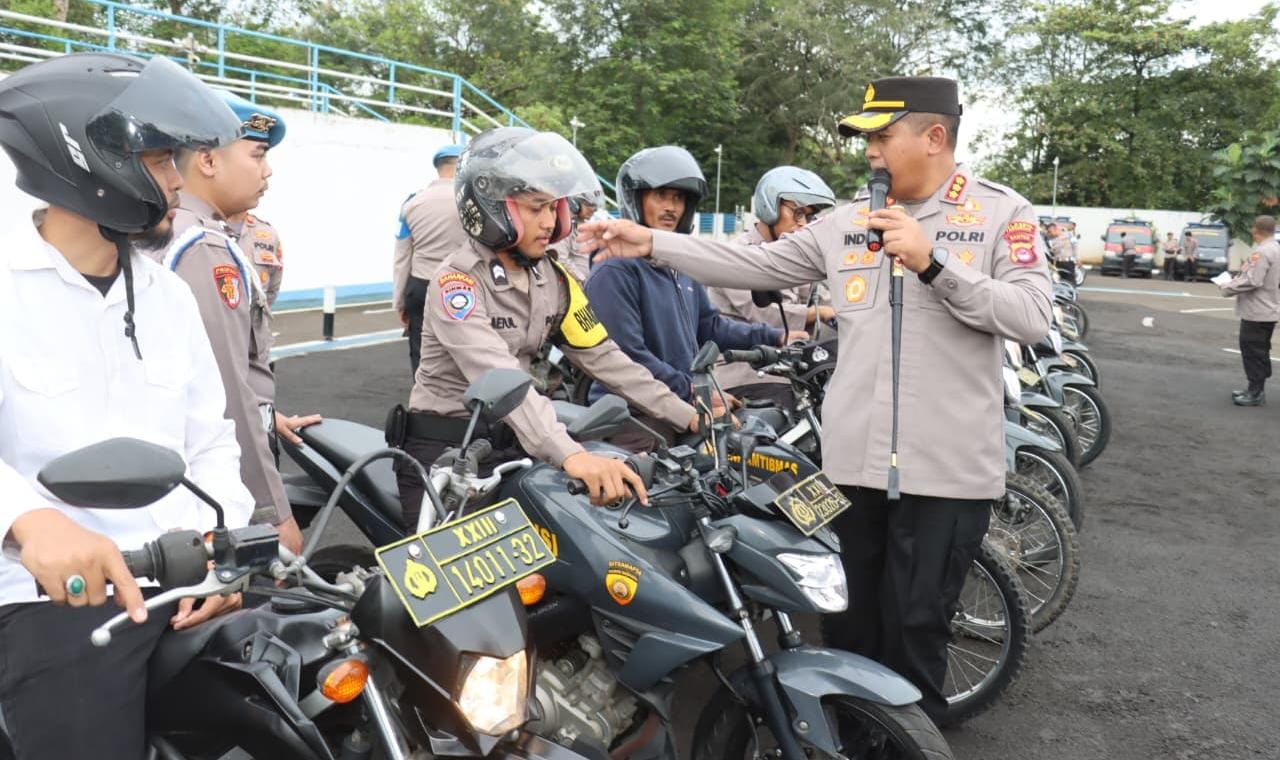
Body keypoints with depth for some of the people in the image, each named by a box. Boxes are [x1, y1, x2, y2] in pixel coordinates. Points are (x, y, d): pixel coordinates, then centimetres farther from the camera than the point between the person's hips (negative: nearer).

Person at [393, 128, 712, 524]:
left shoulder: (553, 279, 3)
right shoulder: (456, 280, -19)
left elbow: (602, 356, 2)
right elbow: (497, 377, -33)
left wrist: (687, 416, -6)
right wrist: (569, 455, -46)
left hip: (510, 441, 6)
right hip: (443, 446, -6)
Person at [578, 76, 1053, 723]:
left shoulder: (1002, 213, -1)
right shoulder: (847, 222, 10)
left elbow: (1033, 318, -12)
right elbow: (753, 265, 10)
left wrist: (932, 263, -20)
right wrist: (651, 243, 5)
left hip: (946, 467, -4)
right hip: (853, 460, 4)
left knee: (915, 632, 5)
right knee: (849, 626, 16)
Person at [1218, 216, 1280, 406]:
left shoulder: (1262, 251, -20)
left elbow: (1252, 281, -25)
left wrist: (1228, 287, -12)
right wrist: (1237, 279, 12)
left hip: (1256, 312, -10)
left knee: (1253, 352, -3)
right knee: (1260, 352, 17)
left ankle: (1255, 393, 2)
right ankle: (1257, 390, 26)